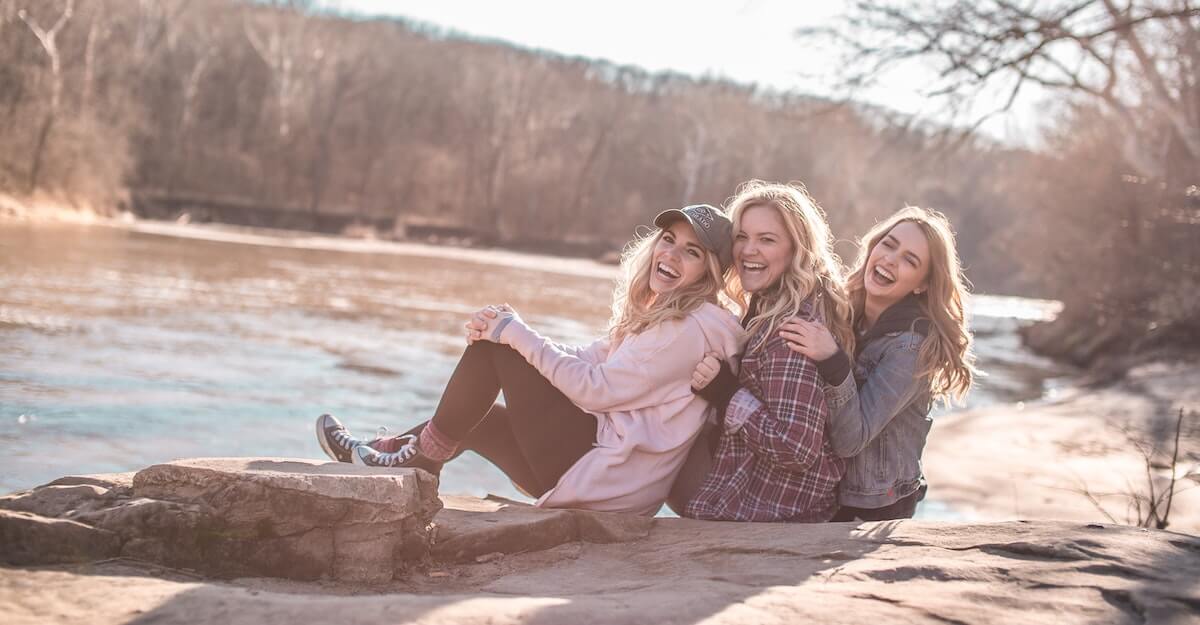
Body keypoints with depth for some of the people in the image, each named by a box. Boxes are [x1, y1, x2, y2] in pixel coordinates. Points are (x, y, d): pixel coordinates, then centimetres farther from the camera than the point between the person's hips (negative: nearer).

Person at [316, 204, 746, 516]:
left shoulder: (693, 327, -15)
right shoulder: (656, 316, 16)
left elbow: (595, 389, -18)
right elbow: (585, 360, 12)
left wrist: (516, 335, -12)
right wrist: (502, 333, -3)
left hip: (605, 476, -10)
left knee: (495, 344, -7)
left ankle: (425, 455, 5)